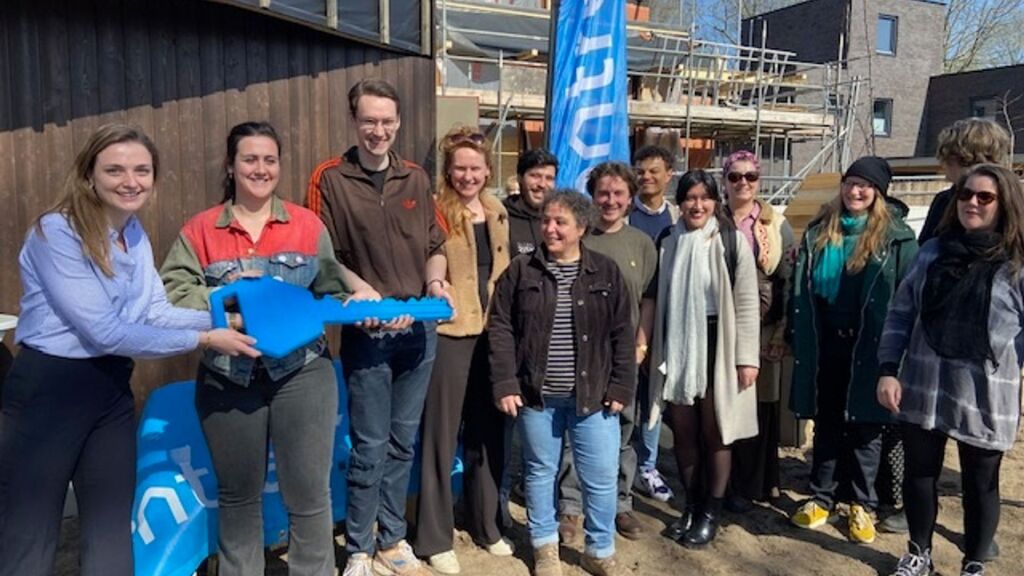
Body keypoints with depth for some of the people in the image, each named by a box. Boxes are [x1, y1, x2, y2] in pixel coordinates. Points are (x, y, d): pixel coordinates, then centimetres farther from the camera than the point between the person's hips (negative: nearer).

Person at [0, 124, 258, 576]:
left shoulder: (136, 236, 5)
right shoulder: (56, 232, -19)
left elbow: (156, 313, -2)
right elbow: (104, 331, -23)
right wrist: (204, 340, -21)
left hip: (112, 389, 7)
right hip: (48, 390, -7)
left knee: (111, 534, 17)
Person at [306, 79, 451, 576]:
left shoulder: (416, 179, 8)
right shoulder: (330, 179, -6)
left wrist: (435, 283, -6)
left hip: (419, 329, 5)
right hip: (366, 333, -4)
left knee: (403, 441, 15)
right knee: (370, 447, 4)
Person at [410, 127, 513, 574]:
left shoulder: (497, 213, 11)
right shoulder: (435, 211, -8)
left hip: (490, 332, 6)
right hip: (448, 333, -6)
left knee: (487, 431, 15)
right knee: (442, 433, 4)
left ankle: (486, 525, 32)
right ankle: (435, 538, 19)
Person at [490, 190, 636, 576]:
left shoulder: (606, 272, 2)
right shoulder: (520, 271, 0)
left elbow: (622, 335, 3)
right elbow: (501, 329, -1)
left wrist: (621, 388, -3)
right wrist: (505, 384, -8)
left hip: (593, 395, 0)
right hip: (536, 395, 0)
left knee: (601, 477, 6)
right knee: (539, 472, 13)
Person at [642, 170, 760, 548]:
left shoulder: (731, 241, -7)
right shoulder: (667, 242, 5)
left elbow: (747, 303, -9)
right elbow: (653, 297, 10)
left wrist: (747, 357, -12)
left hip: (716, 347, -4)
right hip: (676, 347, 4)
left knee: (714, 434, 7)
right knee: (683, 433, 12)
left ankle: (711, 512, 23)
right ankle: (692, 506, 29)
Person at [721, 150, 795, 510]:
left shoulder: (776, 224, 5)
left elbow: (790, 278, 3)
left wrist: (784, 330, -3)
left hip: (764, 329, 0)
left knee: (762, 404, 5)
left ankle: (762, 481, 21)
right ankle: (736, 485, 16)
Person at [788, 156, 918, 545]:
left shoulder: (895, 236, -2)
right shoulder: (819, 231, 7)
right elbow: (801, 287, 10)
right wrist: (796, 335, 6)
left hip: (869, 347, -2)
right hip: (824, 344, 3)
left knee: (865, 426, 7)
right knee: (825, 423, 11)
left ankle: (863, 505, 22)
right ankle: (820, 497, 24)